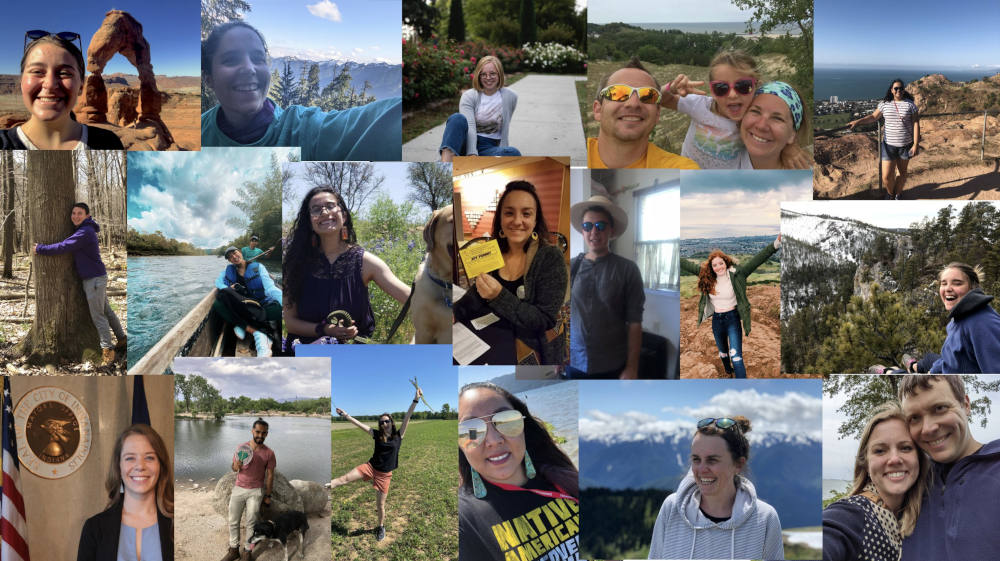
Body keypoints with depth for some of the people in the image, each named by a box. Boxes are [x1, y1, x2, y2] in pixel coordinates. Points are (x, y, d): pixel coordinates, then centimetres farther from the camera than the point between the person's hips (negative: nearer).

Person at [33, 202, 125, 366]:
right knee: (106, 311, 17)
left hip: (95, 278, -10)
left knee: (98, 315, -9)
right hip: (92, 278, 10)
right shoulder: (83, 229, 12)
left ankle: (107, 351, -8)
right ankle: (122, 340, 26)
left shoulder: (85, 232, -20)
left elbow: (63, 247, -24)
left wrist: (39, 249, -13)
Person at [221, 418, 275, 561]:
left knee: (251, 523, 1)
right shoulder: (242, 448, 1)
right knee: (233, 521, 6)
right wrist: (236, 466, -14)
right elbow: (233, 467, 11)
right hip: (238, 489, 3)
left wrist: (268, 495, 0)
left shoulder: (269, 453, -5)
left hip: (255, 491, -2)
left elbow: (270, 475, 0)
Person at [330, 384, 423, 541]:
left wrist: (415, 400, -17)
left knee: (380, 505, 6)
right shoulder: (377, 435, 3)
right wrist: (345, 415, 0)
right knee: (344, 478, -17)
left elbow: (407, 417, -10)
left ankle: (381, 527, 29)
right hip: (370, 467, 1)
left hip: (384, 475, -1)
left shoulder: (398, 436, -2)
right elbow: (360, 425, 3)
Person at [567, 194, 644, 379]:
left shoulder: (627, 270, -6)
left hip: (612, 367, -2)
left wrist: (632, 368, -8)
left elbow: (634, 323, -6)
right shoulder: (571, 267, 0)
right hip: (574, 363, 2)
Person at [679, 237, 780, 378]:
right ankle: (728, 370, 54)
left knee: (736, 356, -14)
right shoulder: (707, 276, -4)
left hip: (732, 319, -5)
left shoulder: (736, 274, -15)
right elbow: (688, 265, 2)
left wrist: (776, 244, -33)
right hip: (716, 320, 5)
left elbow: (756, 261, -22)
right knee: (722, 350, 27)